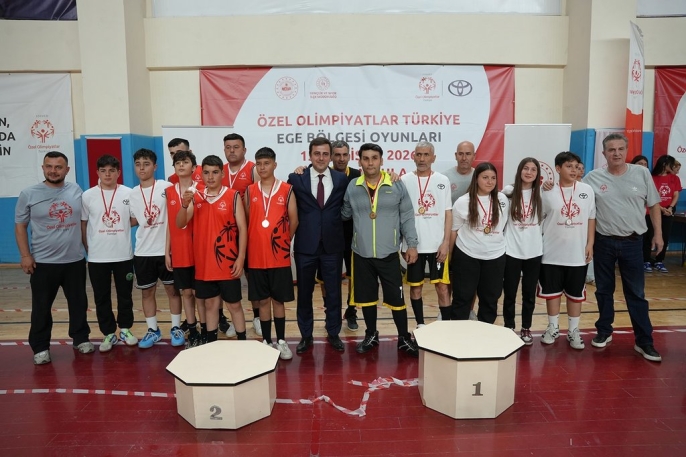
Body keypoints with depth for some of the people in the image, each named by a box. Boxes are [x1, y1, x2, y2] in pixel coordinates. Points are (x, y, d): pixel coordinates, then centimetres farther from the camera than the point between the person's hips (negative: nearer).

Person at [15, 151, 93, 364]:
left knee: (79, 303, 13)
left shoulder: (76, 191, 4)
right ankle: (40, 348, 20)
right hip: (43, 263, -2)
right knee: (41, 307, 6)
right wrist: (25, 255, -8)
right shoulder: (29, 194, -3)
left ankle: (81, 339, 29)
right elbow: (20, 226, 0)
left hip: (75, 260, 2)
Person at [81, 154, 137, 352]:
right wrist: (88, 249, 3)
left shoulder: (129, 193, -2)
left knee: (125, 295, 11)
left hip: (124, 255, 0)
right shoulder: (88, 196, -1)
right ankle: (108, 333, 22)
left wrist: (119, 228, -4)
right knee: (101, 298, 9)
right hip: (97, 258, 0)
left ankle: (125, 329, 28)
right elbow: (82, 225, 5)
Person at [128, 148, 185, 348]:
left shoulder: (166, 187, -6)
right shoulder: (132, 193, 7)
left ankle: (176, 328, 20)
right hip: (142, 251, 4)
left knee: (172, 289, 7)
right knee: (147, 292, 11)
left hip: (166, 248, -4)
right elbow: (133, 221, 17)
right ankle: (153, 330, 25)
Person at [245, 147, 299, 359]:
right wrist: (256, 241, 4)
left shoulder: (287, 190, -2)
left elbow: (293, 220, 1)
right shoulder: (249, 191, 4)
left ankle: (281, 341, 21)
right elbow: (246, 220, 7)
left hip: (279, 256, -1)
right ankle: (266, 341, 21)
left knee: (278, 300, 8)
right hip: (256, 256, 2)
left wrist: (284, 241, 8)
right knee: (262, 301, 9)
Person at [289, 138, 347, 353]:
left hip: (332, 244, 1)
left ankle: (333, 333, 27)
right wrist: (302, 226, -4)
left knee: (333, 292, 11)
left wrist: (335, 224, -2)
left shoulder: (342, 179, 1)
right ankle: (306, 335, 26)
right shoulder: (296, 178, -2)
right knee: (304, 292, 10)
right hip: (305, 245, 0)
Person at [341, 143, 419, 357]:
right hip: (361, 254, 2)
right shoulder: (352, 187, 0)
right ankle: (371, 335, 32)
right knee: (366, 297, 13)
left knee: (396, 298, 5)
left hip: (389, 253, -1)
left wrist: (412, 244, -2)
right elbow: (344, 214, 11)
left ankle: (404, 338, 23)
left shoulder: (397, 185, -3)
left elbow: (407, 217, 0)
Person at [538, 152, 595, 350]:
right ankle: (553, 327, 25)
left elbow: (591, 219, 6)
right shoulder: (548, 193, -4)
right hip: (552, 253, -1)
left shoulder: (587, 190, 1)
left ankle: (573, 330, 23)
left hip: (578, 253, 1)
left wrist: (590, 244, 2)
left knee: (575, 293, 10)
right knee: (552, 291, 9)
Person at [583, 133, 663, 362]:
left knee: (636, 293, 5)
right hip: (604, 242, 0)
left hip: (632, 242, 0)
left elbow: (653, 205, 6)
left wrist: (658, 234, 6)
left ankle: (644, 341, 14)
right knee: (604, 290, 12)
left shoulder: (642, 173, -1)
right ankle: (604, 331, 28)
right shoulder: (592, 178, -3)